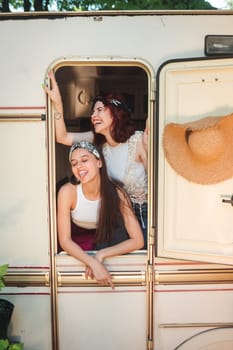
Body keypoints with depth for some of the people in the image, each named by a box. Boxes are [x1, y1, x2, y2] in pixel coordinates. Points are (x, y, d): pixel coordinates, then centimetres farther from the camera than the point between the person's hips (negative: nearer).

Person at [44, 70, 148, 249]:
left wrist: (148, 149, -40)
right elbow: (62, 137, -10)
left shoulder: (138, 140, -24)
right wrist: (58, 104, -20)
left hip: (145, 210, -5)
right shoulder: (98, 139, -6)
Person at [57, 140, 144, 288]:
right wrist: (93, 262, -36)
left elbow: (138, 241, -24)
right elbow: (65, 240, -23)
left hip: (106, 240, 3)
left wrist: (101, 255, -33)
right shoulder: (67, 191, -26)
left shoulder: (116, 193, -24)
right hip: (78, 247, -2)